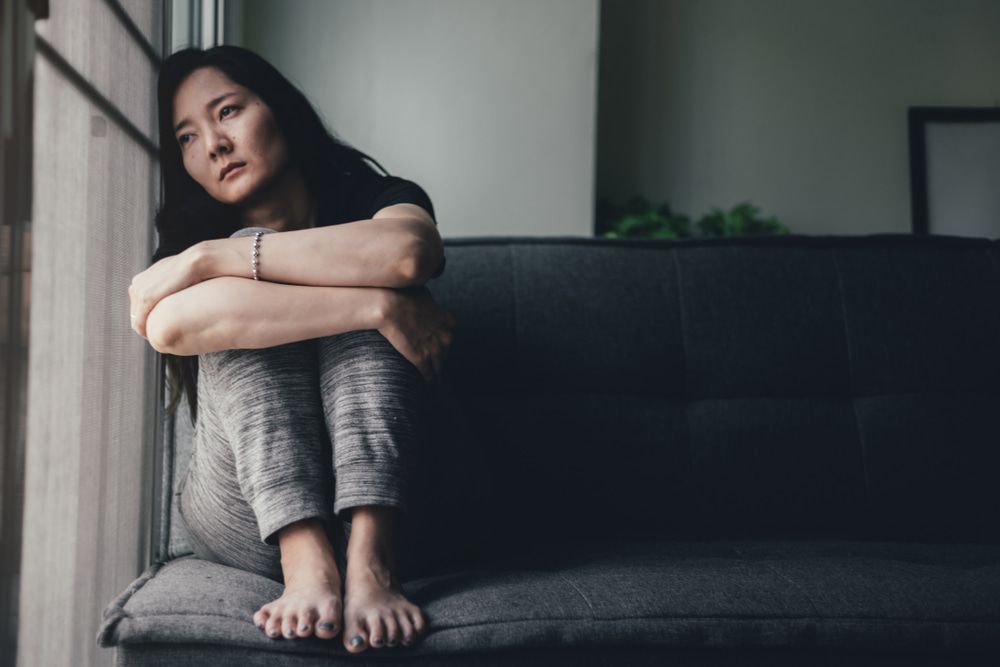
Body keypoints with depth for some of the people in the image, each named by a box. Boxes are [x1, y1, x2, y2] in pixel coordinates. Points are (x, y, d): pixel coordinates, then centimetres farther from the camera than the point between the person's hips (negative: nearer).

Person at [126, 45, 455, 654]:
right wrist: (381, 308, -28)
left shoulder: (374, 198, 1)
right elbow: (169, 324, -25)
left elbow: (409, 251, -27)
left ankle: (372, 556, -37)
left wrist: (211, 258, -22)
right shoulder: (191, 242, 2)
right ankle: (306, 560, -35)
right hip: (246, 527, 1)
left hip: (376, 502, -1)